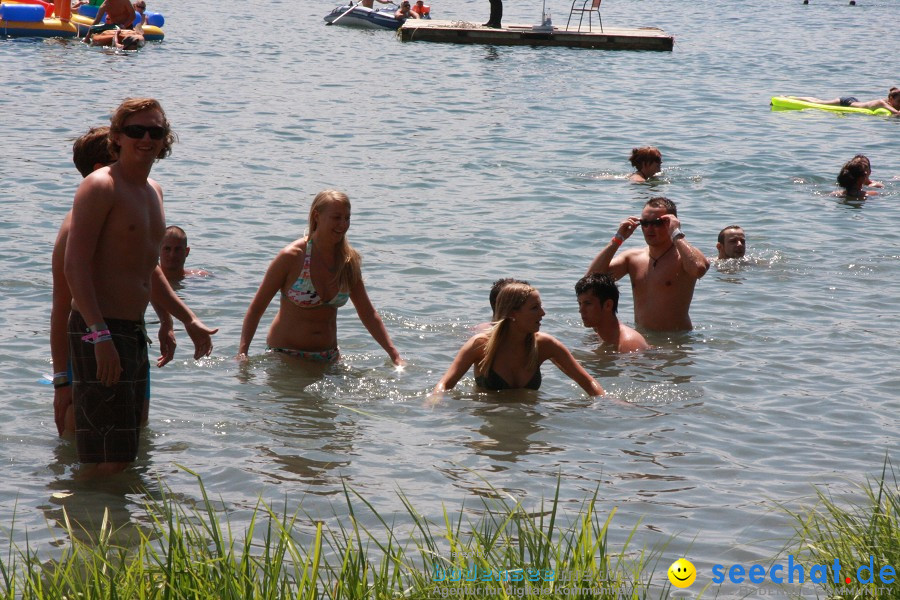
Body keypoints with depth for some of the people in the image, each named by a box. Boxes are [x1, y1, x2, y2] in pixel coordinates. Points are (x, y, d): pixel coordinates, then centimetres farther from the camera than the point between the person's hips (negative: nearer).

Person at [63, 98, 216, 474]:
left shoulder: (153, 191, 16)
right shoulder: (100, 186, -12)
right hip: (98, 330, -9)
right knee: (109, 461, -11)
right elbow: (75, 265, -20)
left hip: (134, 330, 10)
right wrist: (100, 335, -28)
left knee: (128, 450, 15)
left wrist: (189, 321, 30)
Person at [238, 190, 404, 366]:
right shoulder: (292, 256, -13)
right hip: (285, 355, -4)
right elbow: (256, 308, -9)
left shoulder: (348, 261, 1)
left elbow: (368, 314, 10)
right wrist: (242, 353, -20)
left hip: (328, 357, 5)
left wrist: (395, 356, 4)